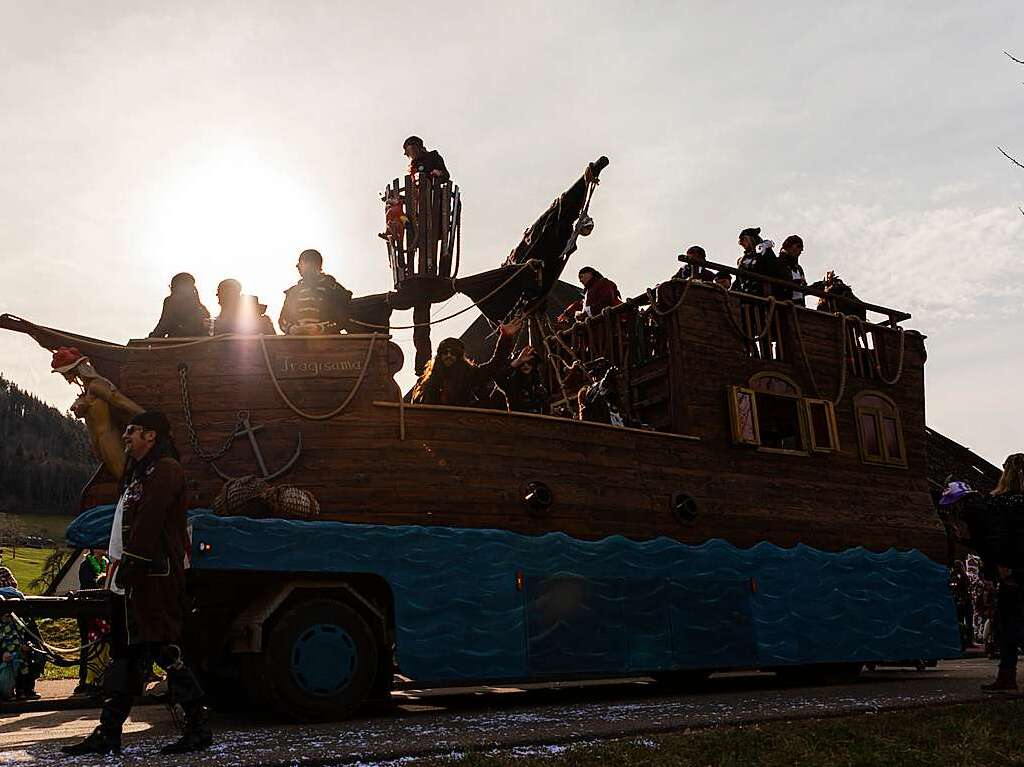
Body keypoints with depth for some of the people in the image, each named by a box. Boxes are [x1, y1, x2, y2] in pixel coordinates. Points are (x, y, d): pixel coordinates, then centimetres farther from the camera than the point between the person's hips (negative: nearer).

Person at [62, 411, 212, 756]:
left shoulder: (165, 470, -9)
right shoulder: (139, 474, 24)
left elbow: (148, 522, -20)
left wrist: (128, 563, -22)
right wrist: (120, 567, 17)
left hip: (156, 575, -11)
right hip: (137, 578, 11)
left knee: (162, 648, -10)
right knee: (127, 652, 11)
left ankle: (198, 728, -3)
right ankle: (107, 733, 17)